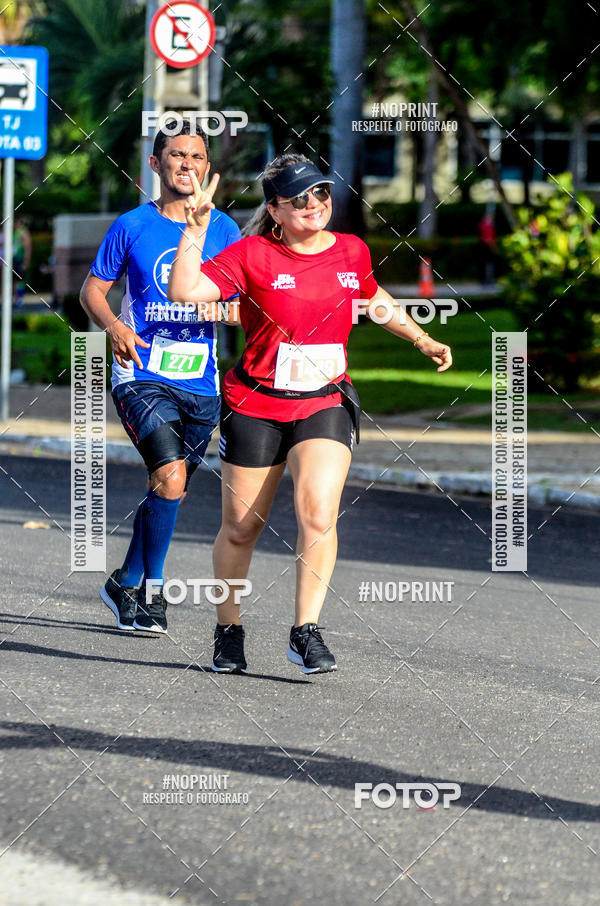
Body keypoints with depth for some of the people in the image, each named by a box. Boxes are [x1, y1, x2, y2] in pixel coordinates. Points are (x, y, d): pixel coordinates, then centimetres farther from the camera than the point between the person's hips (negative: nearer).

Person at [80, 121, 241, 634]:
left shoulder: (224, 230, 6)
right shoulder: (131, 226, 1)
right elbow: (93, 289, 7)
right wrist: (114, 326, -13)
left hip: (200, 383, 4)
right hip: (142, 376, -4)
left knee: (173, 491, 10)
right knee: (170, 475, -22)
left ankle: (127, 584, 31)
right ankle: (153, 587, -5)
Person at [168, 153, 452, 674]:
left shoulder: (351, 252, 4)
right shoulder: (251, 255, -8)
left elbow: (374, 298, 26)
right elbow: (184, 292, -20)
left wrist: (423, 341, 33)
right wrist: (196, 227, -23)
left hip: (326, 402, 2)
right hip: (255, 405, -2)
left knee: (319, 514, -20)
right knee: (240, 529, 7)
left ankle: (307, 632, -11)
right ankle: (229, 631, 27)